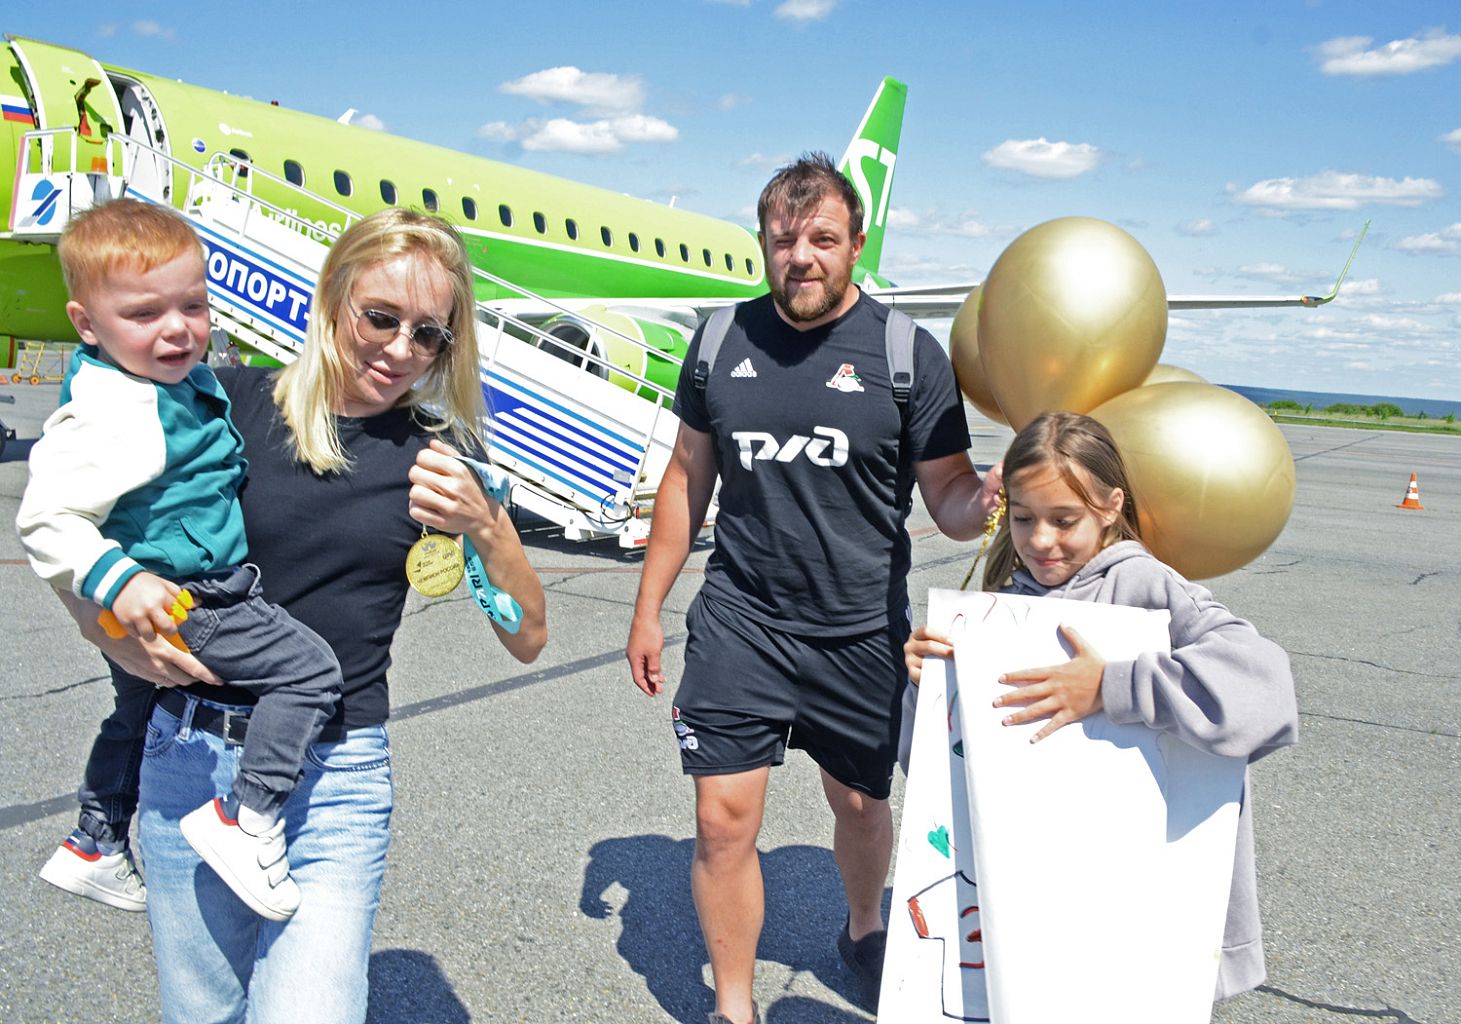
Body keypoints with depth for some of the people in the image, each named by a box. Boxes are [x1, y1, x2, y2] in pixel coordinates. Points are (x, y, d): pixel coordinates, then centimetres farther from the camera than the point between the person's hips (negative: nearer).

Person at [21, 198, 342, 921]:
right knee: (309, 670, -13)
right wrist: (118, 581, -37)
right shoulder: (111, 414, -26)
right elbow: (47, 518, -28)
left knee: (136, 713, 29)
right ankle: (245, 818, -8)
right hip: (179, 601, -11)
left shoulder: (184, 380, 4)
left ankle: (94, 845, 49)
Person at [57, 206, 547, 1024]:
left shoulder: (437, 456, 0)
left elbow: (527, 639, 2)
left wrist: (485, 527, -14)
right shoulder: (231, 403, -3)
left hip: (336, 777, -1)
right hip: (189, 754, 1)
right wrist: (126, 642, -13)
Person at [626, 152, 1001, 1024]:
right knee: (724, 819, -1)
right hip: (739, 623, 1)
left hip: (862, 632, -1)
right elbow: (689, 474, 10)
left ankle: (865, 930, 49)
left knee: (861, 805, 16)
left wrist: (987, 501, -30)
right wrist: (649, 608, 11)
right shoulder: (723, 341, 2)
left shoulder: (907, 352, -6)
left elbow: (949, 499, -5)